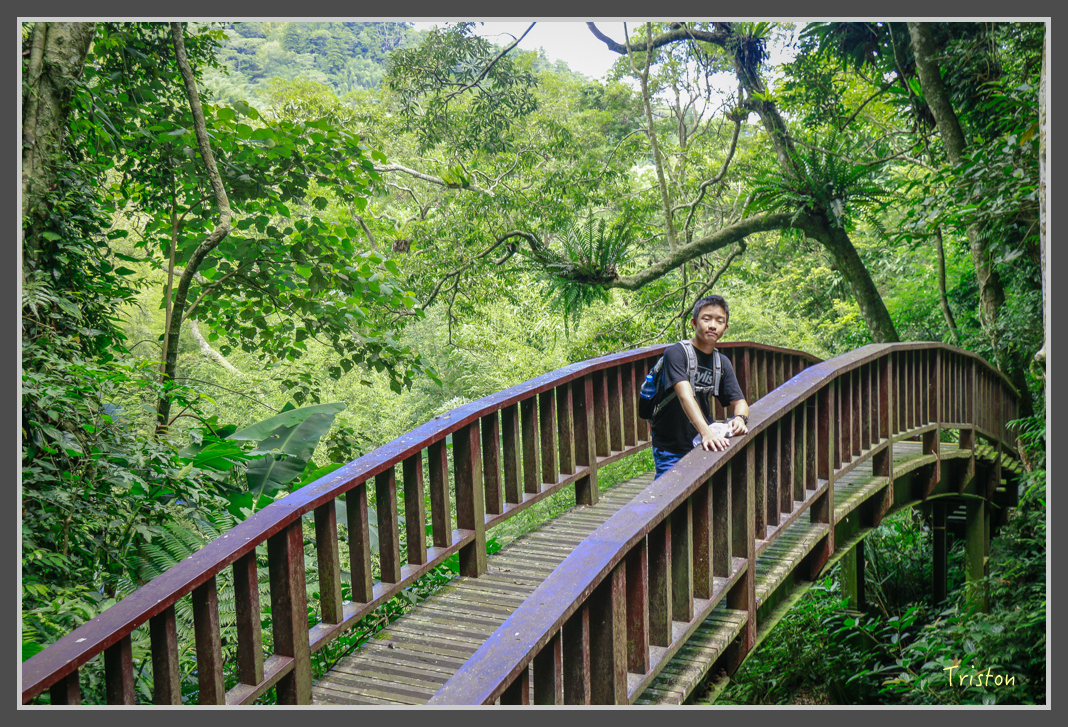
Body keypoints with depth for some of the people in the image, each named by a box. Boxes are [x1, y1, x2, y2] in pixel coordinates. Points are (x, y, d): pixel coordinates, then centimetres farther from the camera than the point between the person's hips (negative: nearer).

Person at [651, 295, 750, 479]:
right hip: (670, 450, -5)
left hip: (701, 445, 6)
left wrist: (740, 418, -21)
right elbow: (685, 396, -28)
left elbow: (739, 402, 4)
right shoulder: (675, 353, -15)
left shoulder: (722, 363, 6)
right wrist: (706, 432, -42)